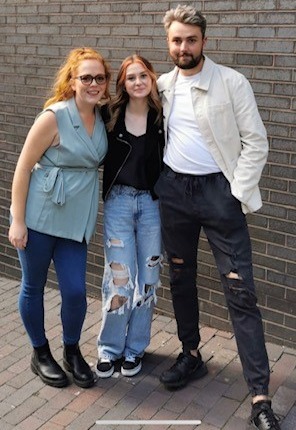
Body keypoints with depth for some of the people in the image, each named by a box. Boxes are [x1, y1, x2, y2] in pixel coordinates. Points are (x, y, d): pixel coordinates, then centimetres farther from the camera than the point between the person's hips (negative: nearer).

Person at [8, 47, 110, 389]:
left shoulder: (102, 118, 3)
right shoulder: (54, 117, -14)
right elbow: (23, 168, -11)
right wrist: (17, 221, -13)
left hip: (75, 220, 4)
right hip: (39, 217, -4)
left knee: (75, 291, 2)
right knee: (33, 287, 10)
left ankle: (72, 352, 28)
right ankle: (40, 354, 31)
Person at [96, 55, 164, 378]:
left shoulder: (162, 118, -1)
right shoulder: (109, 115, -2)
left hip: (153, 203, 1)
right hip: (119, 202, -1)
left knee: (147, 278, 7)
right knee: (119, 278, -2)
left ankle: (135, 348, 25)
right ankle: (110, 348, 18)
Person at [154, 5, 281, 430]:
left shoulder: (232, 82, -7)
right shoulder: (163, 85, 7)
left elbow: (256, 142, -8)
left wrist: (236, 194, -13)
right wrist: (154, 182, 7)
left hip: (218, 189, -5)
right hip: (174, 189, 5)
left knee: (240, 291, -6)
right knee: (181, 278, 15)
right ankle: (192, 355, 35)